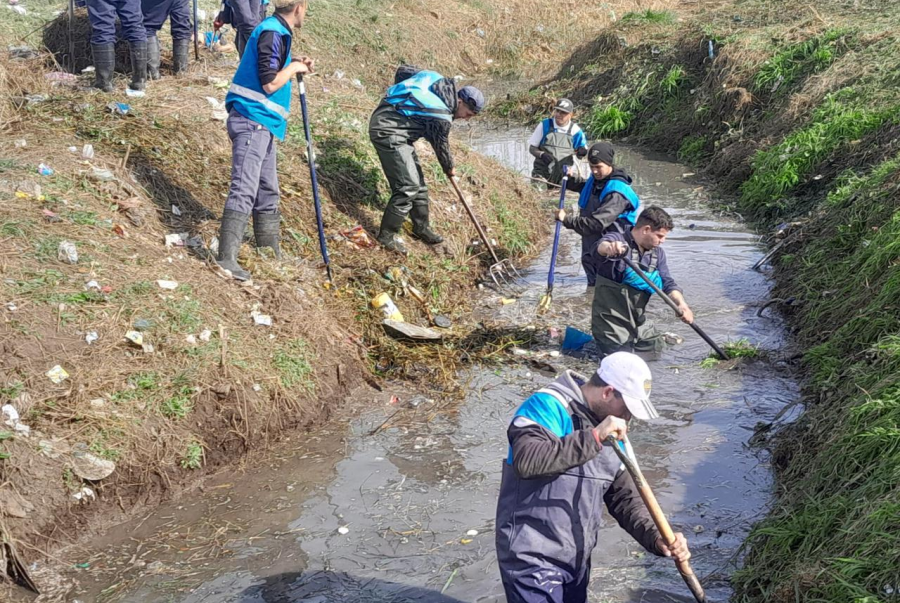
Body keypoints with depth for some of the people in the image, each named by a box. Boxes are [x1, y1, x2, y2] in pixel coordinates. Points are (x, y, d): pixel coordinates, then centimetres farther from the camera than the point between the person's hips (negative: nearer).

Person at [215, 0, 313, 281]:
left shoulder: (276, 31, 14)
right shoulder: (272, 33, -15)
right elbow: (269, 84, -19)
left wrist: (294, 65, 12)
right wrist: (294, 68, -4)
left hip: (260, 123, 10)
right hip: (252, 120, -10)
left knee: (267, 190, 16)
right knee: (244, 189, -15)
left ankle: (271, 253, 26)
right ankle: (226, 258, -18)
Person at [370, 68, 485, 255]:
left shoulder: (438, 81, 2)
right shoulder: (442, 115, -20)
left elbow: (403, 70, 14)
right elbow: (441, 145, -4)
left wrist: (403, 96, 28)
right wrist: (449, 170, 15)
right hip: (388, 133, -10)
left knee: (418, 183, 14)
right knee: (408, 186, -12)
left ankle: (421, 228, 26)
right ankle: (386, 235, -2)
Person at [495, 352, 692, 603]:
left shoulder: (614, 436, 9)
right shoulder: (548, 406, -16)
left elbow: (625, 498, 10)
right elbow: (527, 461, -33)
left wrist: (657, 538, -7)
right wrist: (593, 438, -30)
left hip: (577, 560, 8)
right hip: (532, 562, -8)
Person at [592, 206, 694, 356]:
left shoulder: (658, 253, 5)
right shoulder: (618, 240, -17)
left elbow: (668, 283, 2)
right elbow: (601, 246, -40)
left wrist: (681, 303, -19)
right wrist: (609, 247, -66)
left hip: (637, 321, 7)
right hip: (611, 320, -7)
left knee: (657, 347, 11)